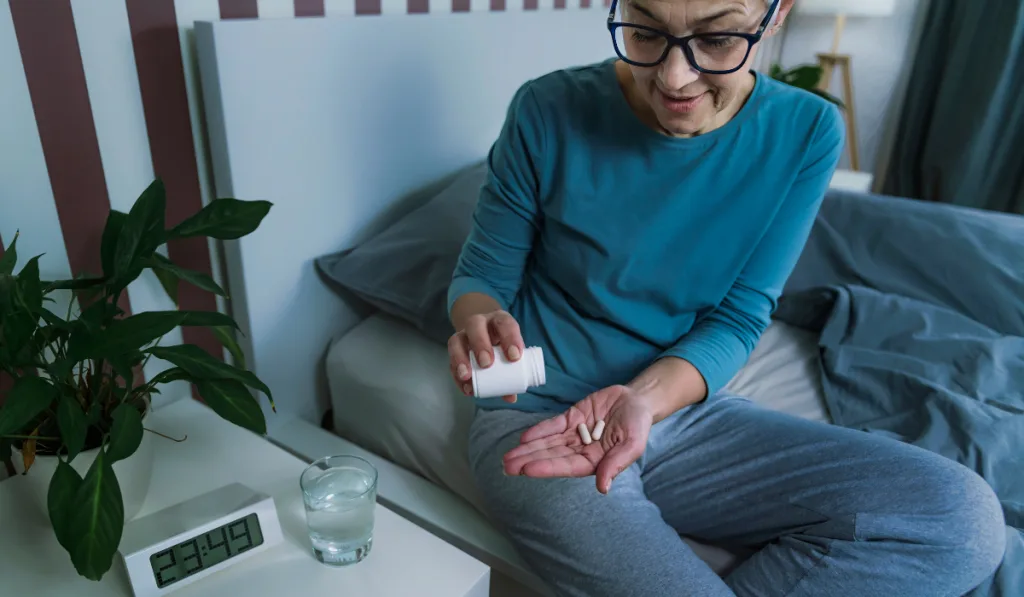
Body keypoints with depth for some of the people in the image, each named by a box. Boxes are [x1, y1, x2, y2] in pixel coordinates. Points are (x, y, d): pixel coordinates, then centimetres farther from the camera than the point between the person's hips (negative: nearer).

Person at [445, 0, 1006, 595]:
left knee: (964, 514, -13)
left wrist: (646, 397, -24)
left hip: (687, 408, 4)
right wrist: (482, 322, -26)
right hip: (538, 419, -4)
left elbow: (738, 317, -4)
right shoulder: (551, 111, -11)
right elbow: (481, 277, -1)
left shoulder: (806, 132, -5)